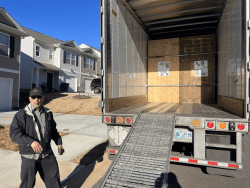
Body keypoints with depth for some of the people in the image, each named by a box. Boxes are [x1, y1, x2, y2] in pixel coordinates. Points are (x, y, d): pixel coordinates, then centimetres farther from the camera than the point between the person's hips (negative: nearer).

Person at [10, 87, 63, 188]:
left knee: (53, 178, 16)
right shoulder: (22, 114, -13)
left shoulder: (48, 113, 3)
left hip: (47, 154, 4)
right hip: (29, 156, -4)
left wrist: (59, 142, 8)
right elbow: (14, 133, -19)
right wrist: (31, 142, -32)